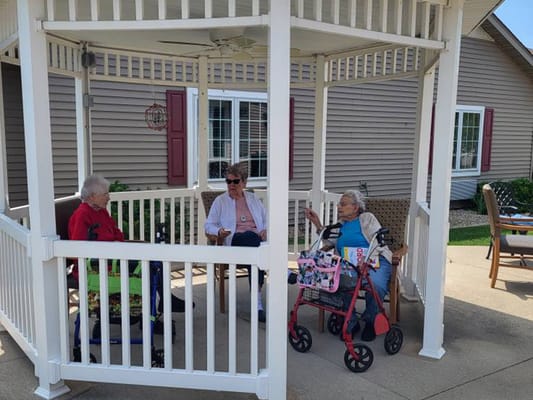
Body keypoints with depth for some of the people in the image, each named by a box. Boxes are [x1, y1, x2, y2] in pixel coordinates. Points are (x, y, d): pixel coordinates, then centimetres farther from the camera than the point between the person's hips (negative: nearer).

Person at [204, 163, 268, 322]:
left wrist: (265, 230, -1)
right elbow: (209, 225, 10)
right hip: (234, 240, -3)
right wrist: (219, 231, -14)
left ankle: (257, 301, -45)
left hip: (257, 240, 3)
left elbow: (267, 220, 23)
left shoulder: (253, 199, 24)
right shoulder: (220, 201, 15)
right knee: (251, 236, -39)